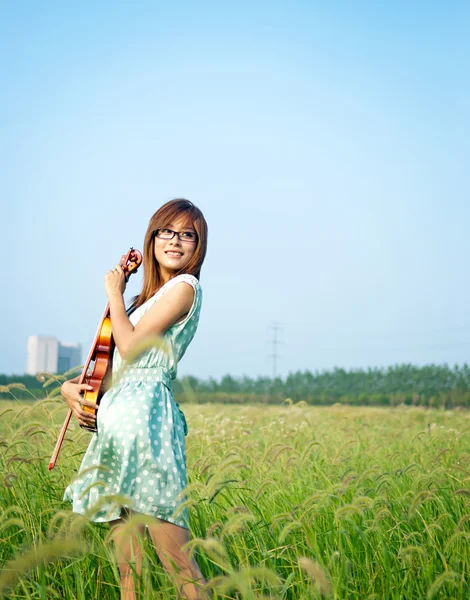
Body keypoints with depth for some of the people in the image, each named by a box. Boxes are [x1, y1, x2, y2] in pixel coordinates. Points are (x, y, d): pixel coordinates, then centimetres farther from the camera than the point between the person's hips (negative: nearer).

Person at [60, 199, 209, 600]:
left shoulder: (184, 287, -3)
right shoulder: (149, 297, 22)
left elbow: (130, 346, -10)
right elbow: (112, 358, 21)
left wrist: (115, 293, 3)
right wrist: (71, 386, 3)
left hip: (145, 410, -9)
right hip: (117, 412, 9)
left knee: (168, 543, -11)